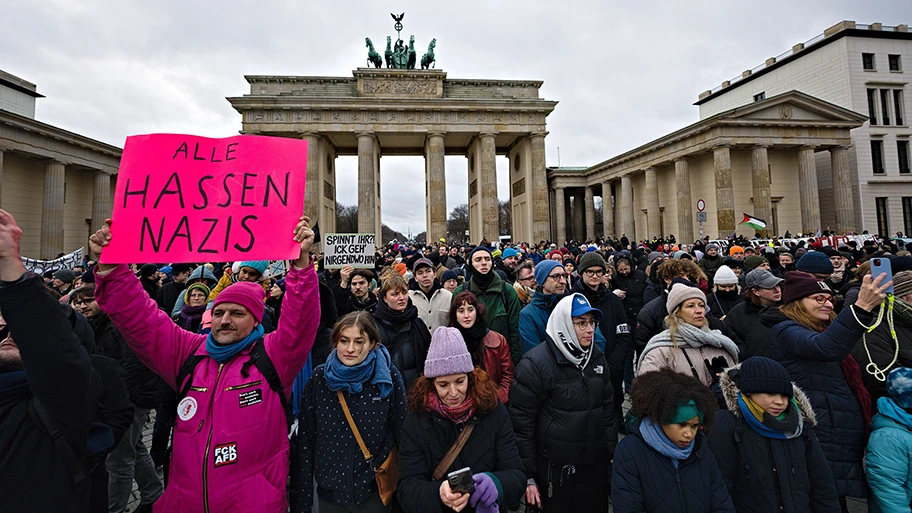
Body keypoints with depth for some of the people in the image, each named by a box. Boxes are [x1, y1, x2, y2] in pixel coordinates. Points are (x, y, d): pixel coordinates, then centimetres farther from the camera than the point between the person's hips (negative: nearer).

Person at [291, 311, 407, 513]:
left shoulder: (389, 377, -13)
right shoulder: (319, 379, -9)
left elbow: (402, 432, -6)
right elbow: (305, 440, -5)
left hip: (375, 489, -2)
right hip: (330, 489, 2)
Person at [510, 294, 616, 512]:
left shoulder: (597, 357, 3)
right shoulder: (536, 364, -18)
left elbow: (608, 409, 12)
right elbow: (521, 422, -16)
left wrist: (612, 456, 11)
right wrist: (528, 477, -13)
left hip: (595, 467, 6)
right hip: (554, 471, -5)